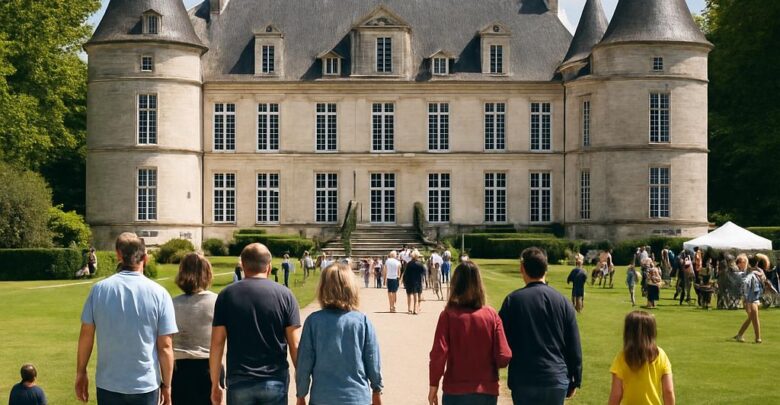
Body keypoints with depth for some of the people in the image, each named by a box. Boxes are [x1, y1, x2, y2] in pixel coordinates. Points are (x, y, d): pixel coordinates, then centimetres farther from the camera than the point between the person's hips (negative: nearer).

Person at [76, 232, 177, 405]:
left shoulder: (99, 289, -4)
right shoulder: (159, 294, -8)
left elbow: (86, 336, 1)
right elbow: (165, 347, -7)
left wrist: (81, 373, 13)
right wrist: (167, 385, 4)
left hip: (108, 385, 1)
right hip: (145, 386, -1)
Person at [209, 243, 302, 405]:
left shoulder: (226, 295, 0)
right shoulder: (285, 295, -2)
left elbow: (217, 344, -2)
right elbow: (295, 345, -3)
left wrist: (215, 384, 6)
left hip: (239, 381, 0)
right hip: (275, 382, 0)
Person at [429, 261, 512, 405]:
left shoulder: (448, 315, -10)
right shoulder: (491, 315, -5)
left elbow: (439, 354, -13)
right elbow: (504, 357, -8)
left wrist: (433, 385, -1)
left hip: (456, 392, -1)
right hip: (487, 392, 1)